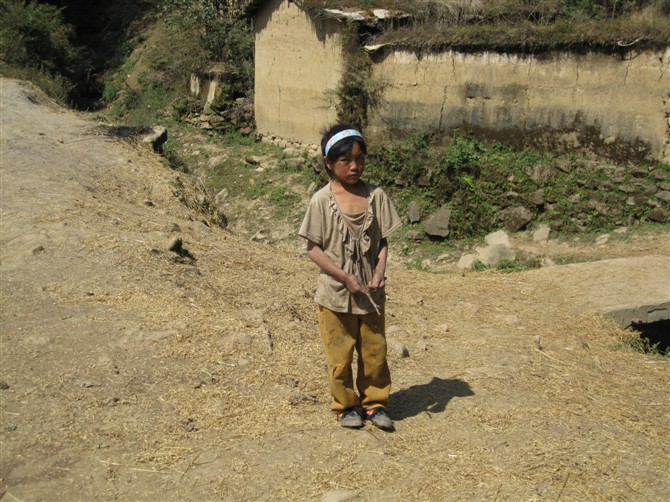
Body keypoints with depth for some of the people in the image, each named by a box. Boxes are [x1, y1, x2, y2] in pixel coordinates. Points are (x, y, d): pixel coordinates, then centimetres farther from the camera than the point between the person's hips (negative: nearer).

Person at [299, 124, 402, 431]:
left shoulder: (375, 196, -2)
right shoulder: (322, 201, -10)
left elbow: (383, 241, 3)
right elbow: (313, 248, -9)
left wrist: (380, 271, -14)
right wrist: (346, 277, -17)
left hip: (371, 293, 3)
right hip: (335, 293, -2)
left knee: (374, 352, 14)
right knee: (340, 355, 9)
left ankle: (375, 403, 32)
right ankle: (346, 406, 28)